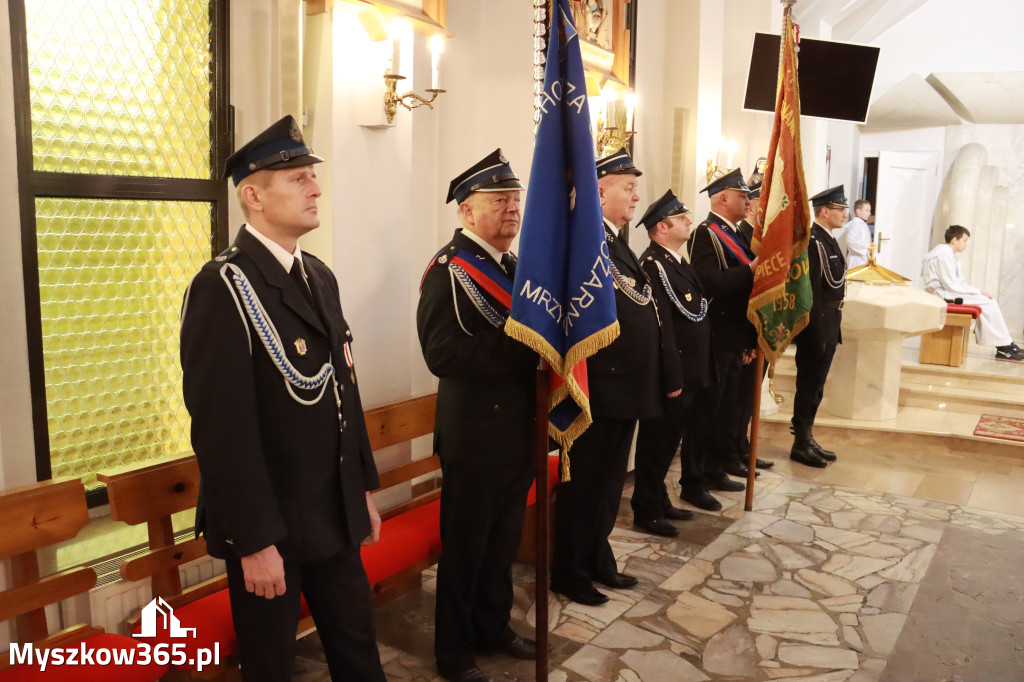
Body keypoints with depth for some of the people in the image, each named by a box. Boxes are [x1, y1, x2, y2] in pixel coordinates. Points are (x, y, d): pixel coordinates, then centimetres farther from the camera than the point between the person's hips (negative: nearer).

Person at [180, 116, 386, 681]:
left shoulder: (320, 277, 8)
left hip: (335, 514, 7)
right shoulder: (222, 287, -18)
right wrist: (254, 541, -19)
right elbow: (222, 429, -21)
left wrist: (364, 487, 13)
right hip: (268, 524, -7)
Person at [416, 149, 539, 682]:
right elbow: (443, 354, -27)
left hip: (519, 433, 8)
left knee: (504, 541, 21)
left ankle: (494, 627, 42)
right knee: (465, 548, 8)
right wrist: (523, 344, -27)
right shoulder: (449, 270, -14)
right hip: (475, 437, -7)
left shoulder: (516, 267, 12)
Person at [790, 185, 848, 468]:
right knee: (809, 385, 0)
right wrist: (815, 331, -21)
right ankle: (801, 445, 11)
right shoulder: (812, 242, -17)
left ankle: (807, 438, 26)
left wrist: (833, 327, 15)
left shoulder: (829, 240, 14)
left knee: (815, 384, 16)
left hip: (828, 324, 10)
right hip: (816, 325, -10)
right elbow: (809, 291, -20)